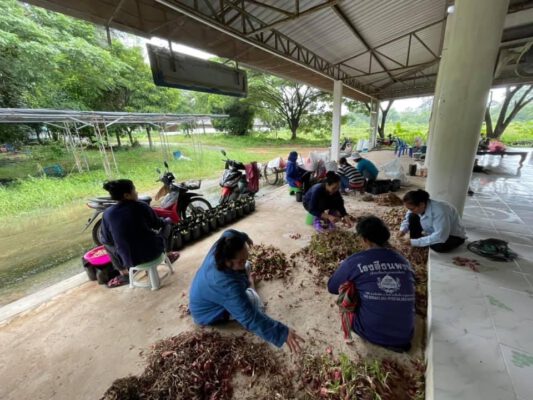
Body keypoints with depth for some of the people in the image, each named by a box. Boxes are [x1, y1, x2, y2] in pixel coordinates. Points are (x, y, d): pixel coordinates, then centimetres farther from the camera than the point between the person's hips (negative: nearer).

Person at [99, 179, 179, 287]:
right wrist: (166, 221, 25)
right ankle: (166, 255, 35)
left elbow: (104, 238, 4)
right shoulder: (142, 206, -12)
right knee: (166, 224, 22)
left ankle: (125, 274, 33)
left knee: (106, 243, 31)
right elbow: (157, 224, 3)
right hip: (153, 251, -1)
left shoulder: (107, 214, -8)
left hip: (130, 260, 2)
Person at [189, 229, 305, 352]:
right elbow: (250, 318, -45)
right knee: (254, 300, -18)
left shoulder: (219, 249, -28)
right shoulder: (228, 286, -47)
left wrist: (244, 237, 11)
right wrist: (282, 333, -43)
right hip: (208, 313, -6)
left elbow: (229, 233, -4)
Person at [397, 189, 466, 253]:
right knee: (412, 217, -13)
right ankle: (415, 247, -4)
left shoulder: (440, 211, -37)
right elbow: (408, 218, -1)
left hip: (455, 236, -6)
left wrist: (415, 242, -41)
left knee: (438, 246, -38)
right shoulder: (417, 207, -17)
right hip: (434, 232, 6)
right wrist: (403, 230, -20)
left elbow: (440, 237, -41)